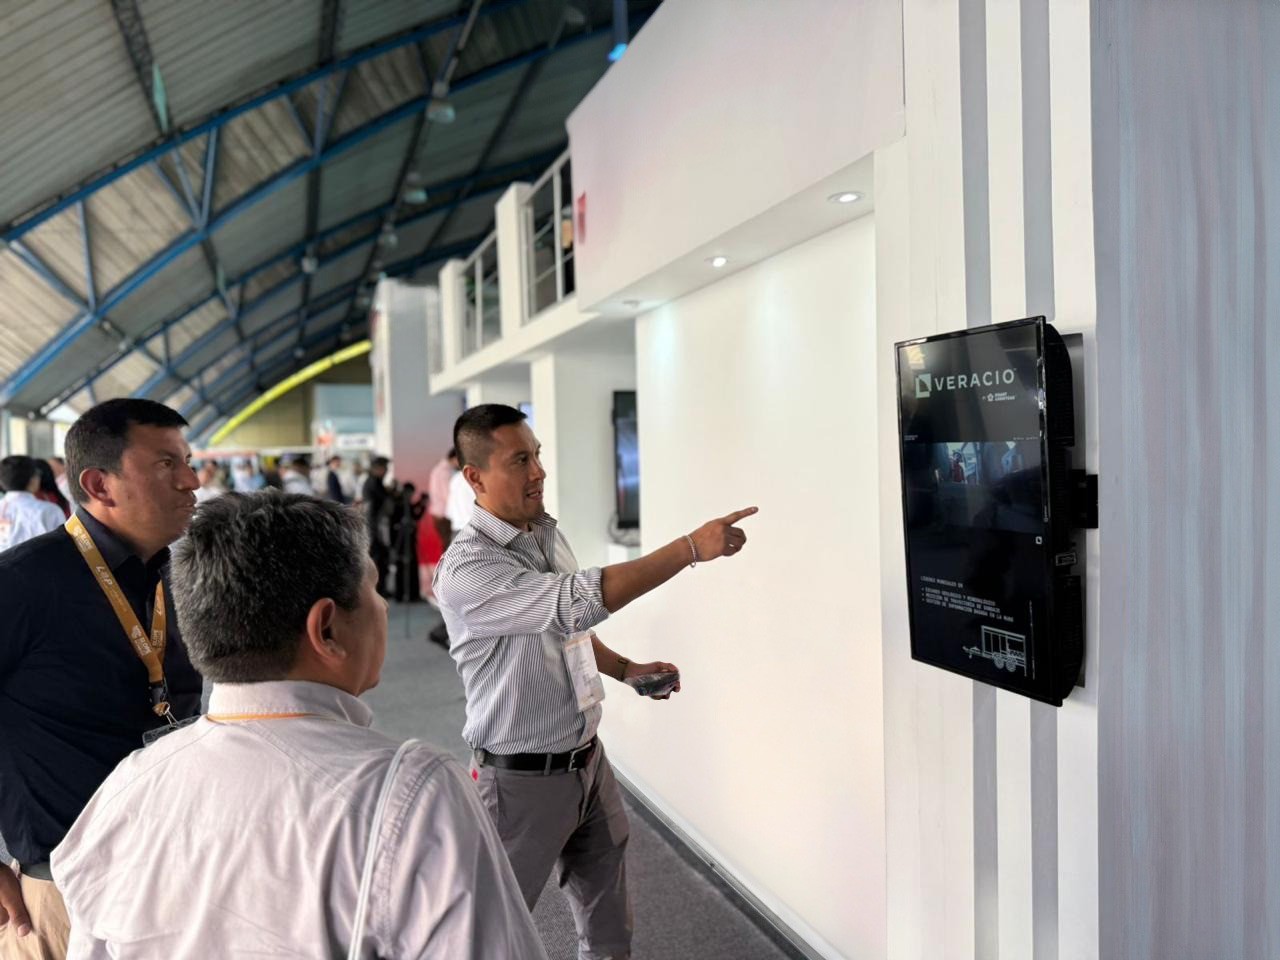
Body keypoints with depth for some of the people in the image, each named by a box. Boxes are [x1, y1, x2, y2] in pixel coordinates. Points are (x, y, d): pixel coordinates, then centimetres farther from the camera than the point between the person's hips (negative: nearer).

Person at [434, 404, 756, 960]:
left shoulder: (549, 534, 4)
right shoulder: (466, 569, -25)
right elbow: (578, 602, -36)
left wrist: (627, 670, 4)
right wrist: (692, 548, -34)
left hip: (588, 758, 7)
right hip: (524, 777, -7)